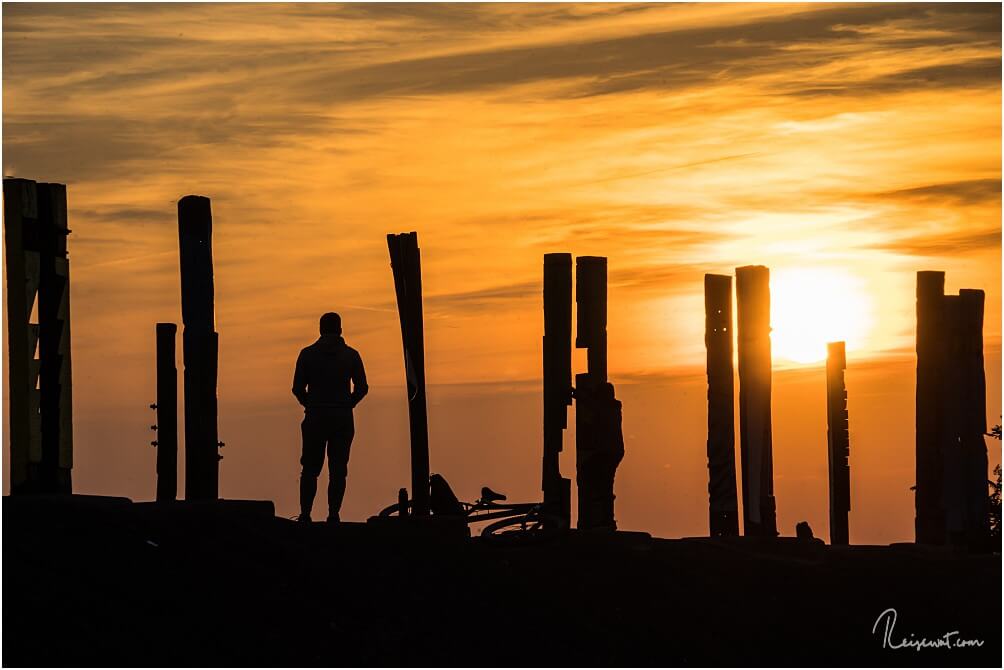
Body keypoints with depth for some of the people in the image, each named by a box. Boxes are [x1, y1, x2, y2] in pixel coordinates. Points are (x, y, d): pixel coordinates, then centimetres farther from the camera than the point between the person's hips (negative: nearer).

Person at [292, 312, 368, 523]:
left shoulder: (308, 354, 0)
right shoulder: (351, 355, 2)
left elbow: (297, 388, -1)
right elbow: (362, 388, 1)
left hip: (315, 418, 0)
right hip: (343, 419, 0)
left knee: (310, 468, 6)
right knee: (338, 470, 2)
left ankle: (305, 514, 0)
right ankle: (333, 515, -5)